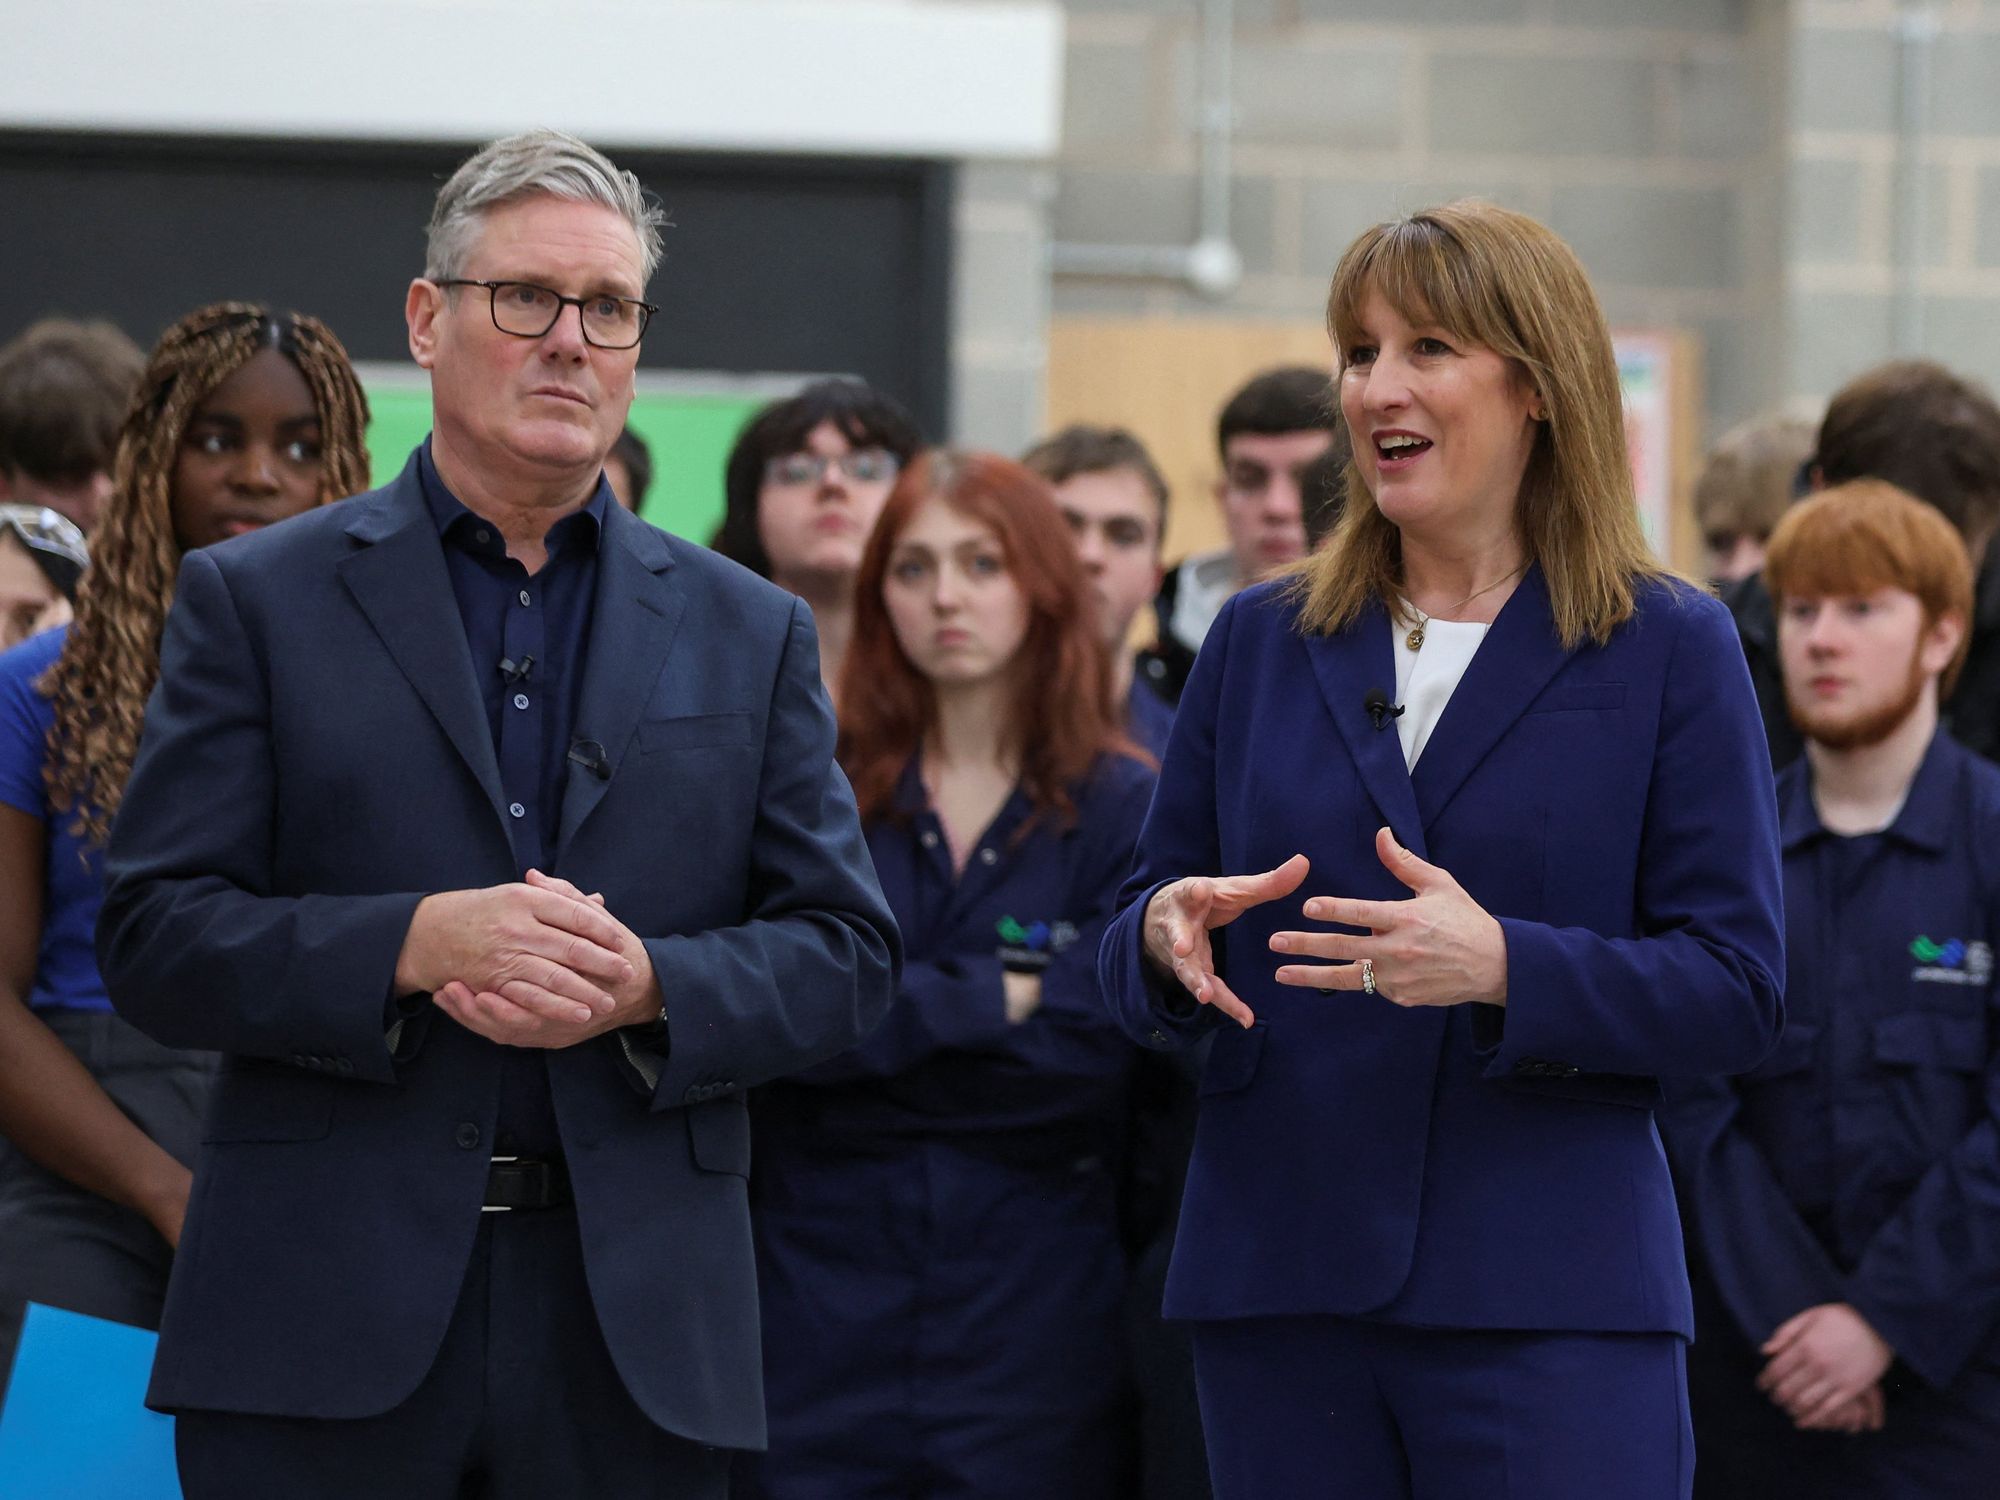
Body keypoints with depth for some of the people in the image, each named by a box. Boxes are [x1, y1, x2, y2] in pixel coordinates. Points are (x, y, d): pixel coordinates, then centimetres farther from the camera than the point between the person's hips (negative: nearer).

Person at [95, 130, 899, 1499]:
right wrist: (415, 945, -18)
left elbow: (846, 950, 8)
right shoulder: (256, 602, 6)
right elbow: (156, 939, -2)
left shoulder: (749, 636, 13)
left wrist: (648, 988, -12)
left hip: (637, 1336, 2)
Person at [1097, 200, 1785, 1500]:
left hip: (1550, 1300, -3)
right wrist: (1167, 938, -10)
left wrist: (1505, 966, -20)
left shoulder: (1667, 650, 2)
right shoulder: (1262, 642, 13)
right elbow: (1133, 954, 15)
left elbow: (1738, 992, -4)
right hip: (1277, 1291, 3)